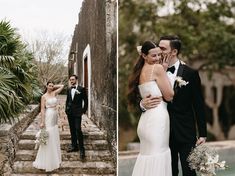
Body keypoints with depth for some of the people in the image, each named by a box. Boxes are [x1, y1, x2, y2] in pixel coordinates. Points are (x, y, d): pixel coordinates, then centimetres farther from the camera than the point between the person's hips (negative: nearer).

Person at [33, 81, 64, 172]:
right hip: (48, 117, -6)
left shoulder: (54, 93, 8)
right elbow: (42, 109, -11)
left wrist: (54, 86, 8)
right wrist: (42, 122, -16)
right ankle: (47, 161, 4)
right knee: (48, 138, -3)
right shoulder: (44, 96, -7)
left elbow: (62, 86, 11)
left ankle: (54, 158, 26)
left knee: (55, 138, 14)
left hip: (55, 117, 6)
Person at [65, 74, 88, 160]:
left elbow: (85, 100, -1)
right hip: (70, 113, 6)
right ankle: (74, 146, 20)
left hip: (77, 113, -6)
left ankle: (82, 149, -9)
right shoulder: (69, 90, 11)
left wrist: (84, 110, -5)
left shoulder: (81, 89, -4)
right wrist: (66, 109, 9)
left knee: (78, 130, -13)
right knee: (72, 130, 11)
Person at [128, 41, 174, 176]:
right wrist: (165, 72, -1)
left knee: (148, 155, 13)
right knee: (157, 157, -3)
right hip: (157, 118, -8)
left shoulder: (140, 71, 17)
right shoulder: (158, 68, -8)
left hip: (146, 119, 9)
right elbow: (169, 95, -7)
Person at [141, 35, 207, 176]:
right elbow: (146, 98, 5)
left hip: (185, 132, -3)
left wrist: (202, 134, -5)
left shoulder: (190, 74, -5)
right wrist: (143, 104, -19)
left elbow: (199, 106, -4)